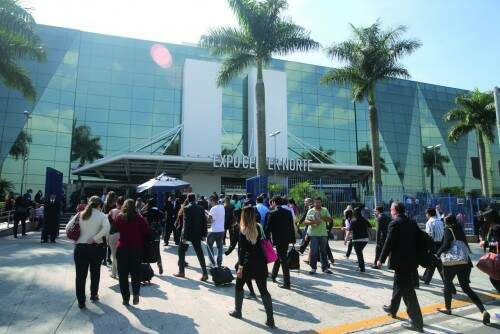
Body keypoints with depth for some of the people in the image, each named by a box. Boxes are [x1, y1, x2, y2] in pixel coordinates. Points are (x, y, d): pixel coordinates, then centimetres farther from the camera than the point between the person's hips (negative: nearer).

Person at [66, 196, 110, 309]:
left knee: (80, 274, 7)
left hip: (80, 247, 2)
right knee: (95, 272, 19)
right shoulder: (102, 215, -4)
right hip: (95, 247, -1)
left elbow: (68, 228, 2)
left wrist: (75, 239, 8)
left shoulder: (80, 214, 5)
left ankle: (81, 301, 11)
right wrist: (95, 238, -15)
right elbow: (106, 228, -22)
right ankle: (94, 295, 34)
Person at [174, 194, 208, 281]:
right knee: (199, 253, 7)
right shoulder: (201, 208, 2)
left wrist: (184, 236, -13)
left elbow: (186, 223, -16)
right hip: (197, 234, 4)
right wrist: (204, 234, 8)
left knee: (181, 251, 15)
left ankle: (181, 272, 21)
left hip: (188, 234, -4)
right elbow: (204, 222, 3)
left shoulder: (186, 209, -12)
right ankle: (205, 273, 3)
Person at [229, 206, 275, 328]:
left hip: (248, 263, -4)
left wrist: (240, 266, -10)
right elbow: (261, 244, 5)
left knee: (239, 286, 20)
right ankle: (270, 319, 5)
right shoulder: (259, 227, 0)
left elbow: (242, 250, -13)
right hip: (261, 262, 4)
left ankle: (237, 311, 31)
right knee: (263, 290, 8)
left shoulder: (243, 231, -12)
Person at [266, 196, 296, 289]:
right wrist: (292, 239, 12)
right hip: (287, 239, 6)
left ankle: (286, 283, 4)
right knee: (278, 257, 23)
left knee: (283, 260, -1)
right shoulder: (288, 212, 4)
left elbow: (268, 228, -10)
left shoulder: (272, 213, -13)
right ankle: (273, 275, 40)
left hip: (278, 239, -6)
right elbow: (292, 226, 6)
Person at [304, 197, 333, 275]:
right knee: (314, 252, -1)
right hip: (313, 234, -2)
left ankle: (325, 268, 19)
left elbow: (330, 220, 3)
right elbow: (305, 221, -3)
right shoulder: (310, 211, 2)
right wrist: (313, 222, -21)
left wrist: (323, 217, -14)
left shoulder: (325, 210, 9)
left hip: (323, 234, 2)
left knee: (323, 251, 10)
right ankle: (313, 268, 9)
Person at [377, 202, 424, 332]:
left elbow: (388, 243, -17)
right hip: (411, 260, 9)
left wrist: (381, 259, -6)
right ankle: (392, 308, 39)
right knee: (398, 286, 23)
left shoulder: (395, 223, -16)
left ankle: (417, 323, 3)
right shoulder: (412, 223, 7)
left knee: (407, 291, -2)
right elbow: (417, 240, 12)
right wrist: (417, 257, 22)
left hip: (400, 262, -9)